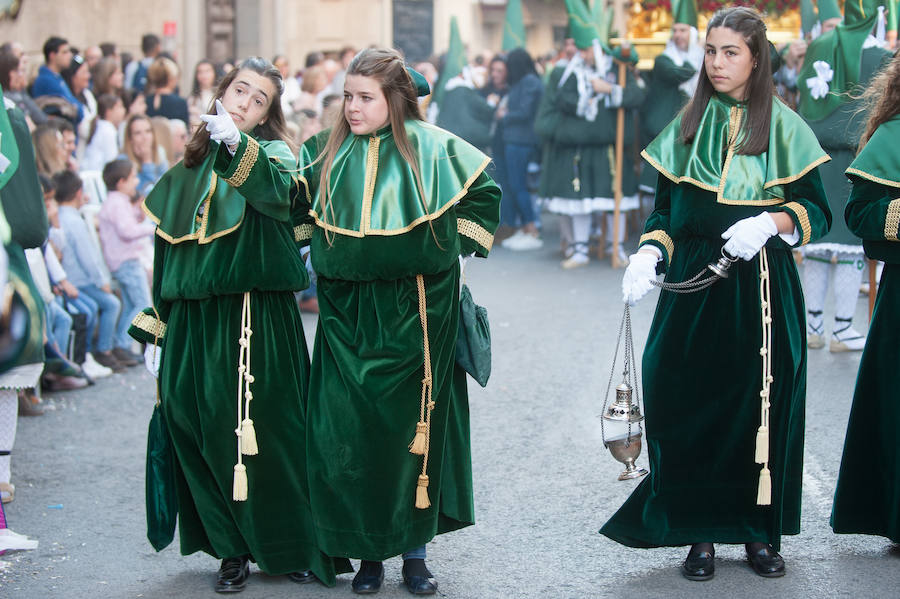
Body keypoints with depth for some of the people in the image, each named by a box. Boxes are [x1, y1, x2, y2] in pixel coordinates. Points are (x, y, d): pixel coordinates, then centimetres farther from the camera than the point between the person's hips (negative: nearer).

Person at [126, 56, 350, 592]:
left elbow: (278, 191, -26)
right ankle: (233, 548, 16)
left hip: (256, 320, -5)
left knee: (260, 431, -6)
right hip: (192, 321, 5)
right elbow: (168, 244, 19)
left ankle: (299, 548, 7)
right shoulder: (191, 165, 15)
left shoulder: (272, 154, 0)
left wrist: (239, 145, -42)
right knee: (194, 426, 3)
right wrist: (157, 323, 18)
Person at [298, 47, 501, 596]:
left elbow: (485, 192, 8)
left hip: (415, 317, -2)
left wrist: (454, 241, 3)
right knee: (350, 433, 0)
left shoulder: (432, 148, -3)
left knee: (415, 426, 4)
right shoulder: (329, 153, 4)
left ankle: (415, 550, 16)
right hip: (349, 317, 2)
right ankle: (368, 553, 12)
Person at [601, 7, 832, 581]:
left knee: (762, 404, 1)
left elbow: (817, 210, 1)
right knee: (692, 403, -1)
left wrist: (771, 222, -17)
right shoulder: (688, 125, 9)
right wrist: (648, 254, -8)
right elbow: (665, 210, 10)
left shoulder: (784, 126, 3)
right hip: (694, 286, 2)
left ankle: (761, 531, 14)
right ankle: (702, 533, 9)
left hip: (762, 290, -1)